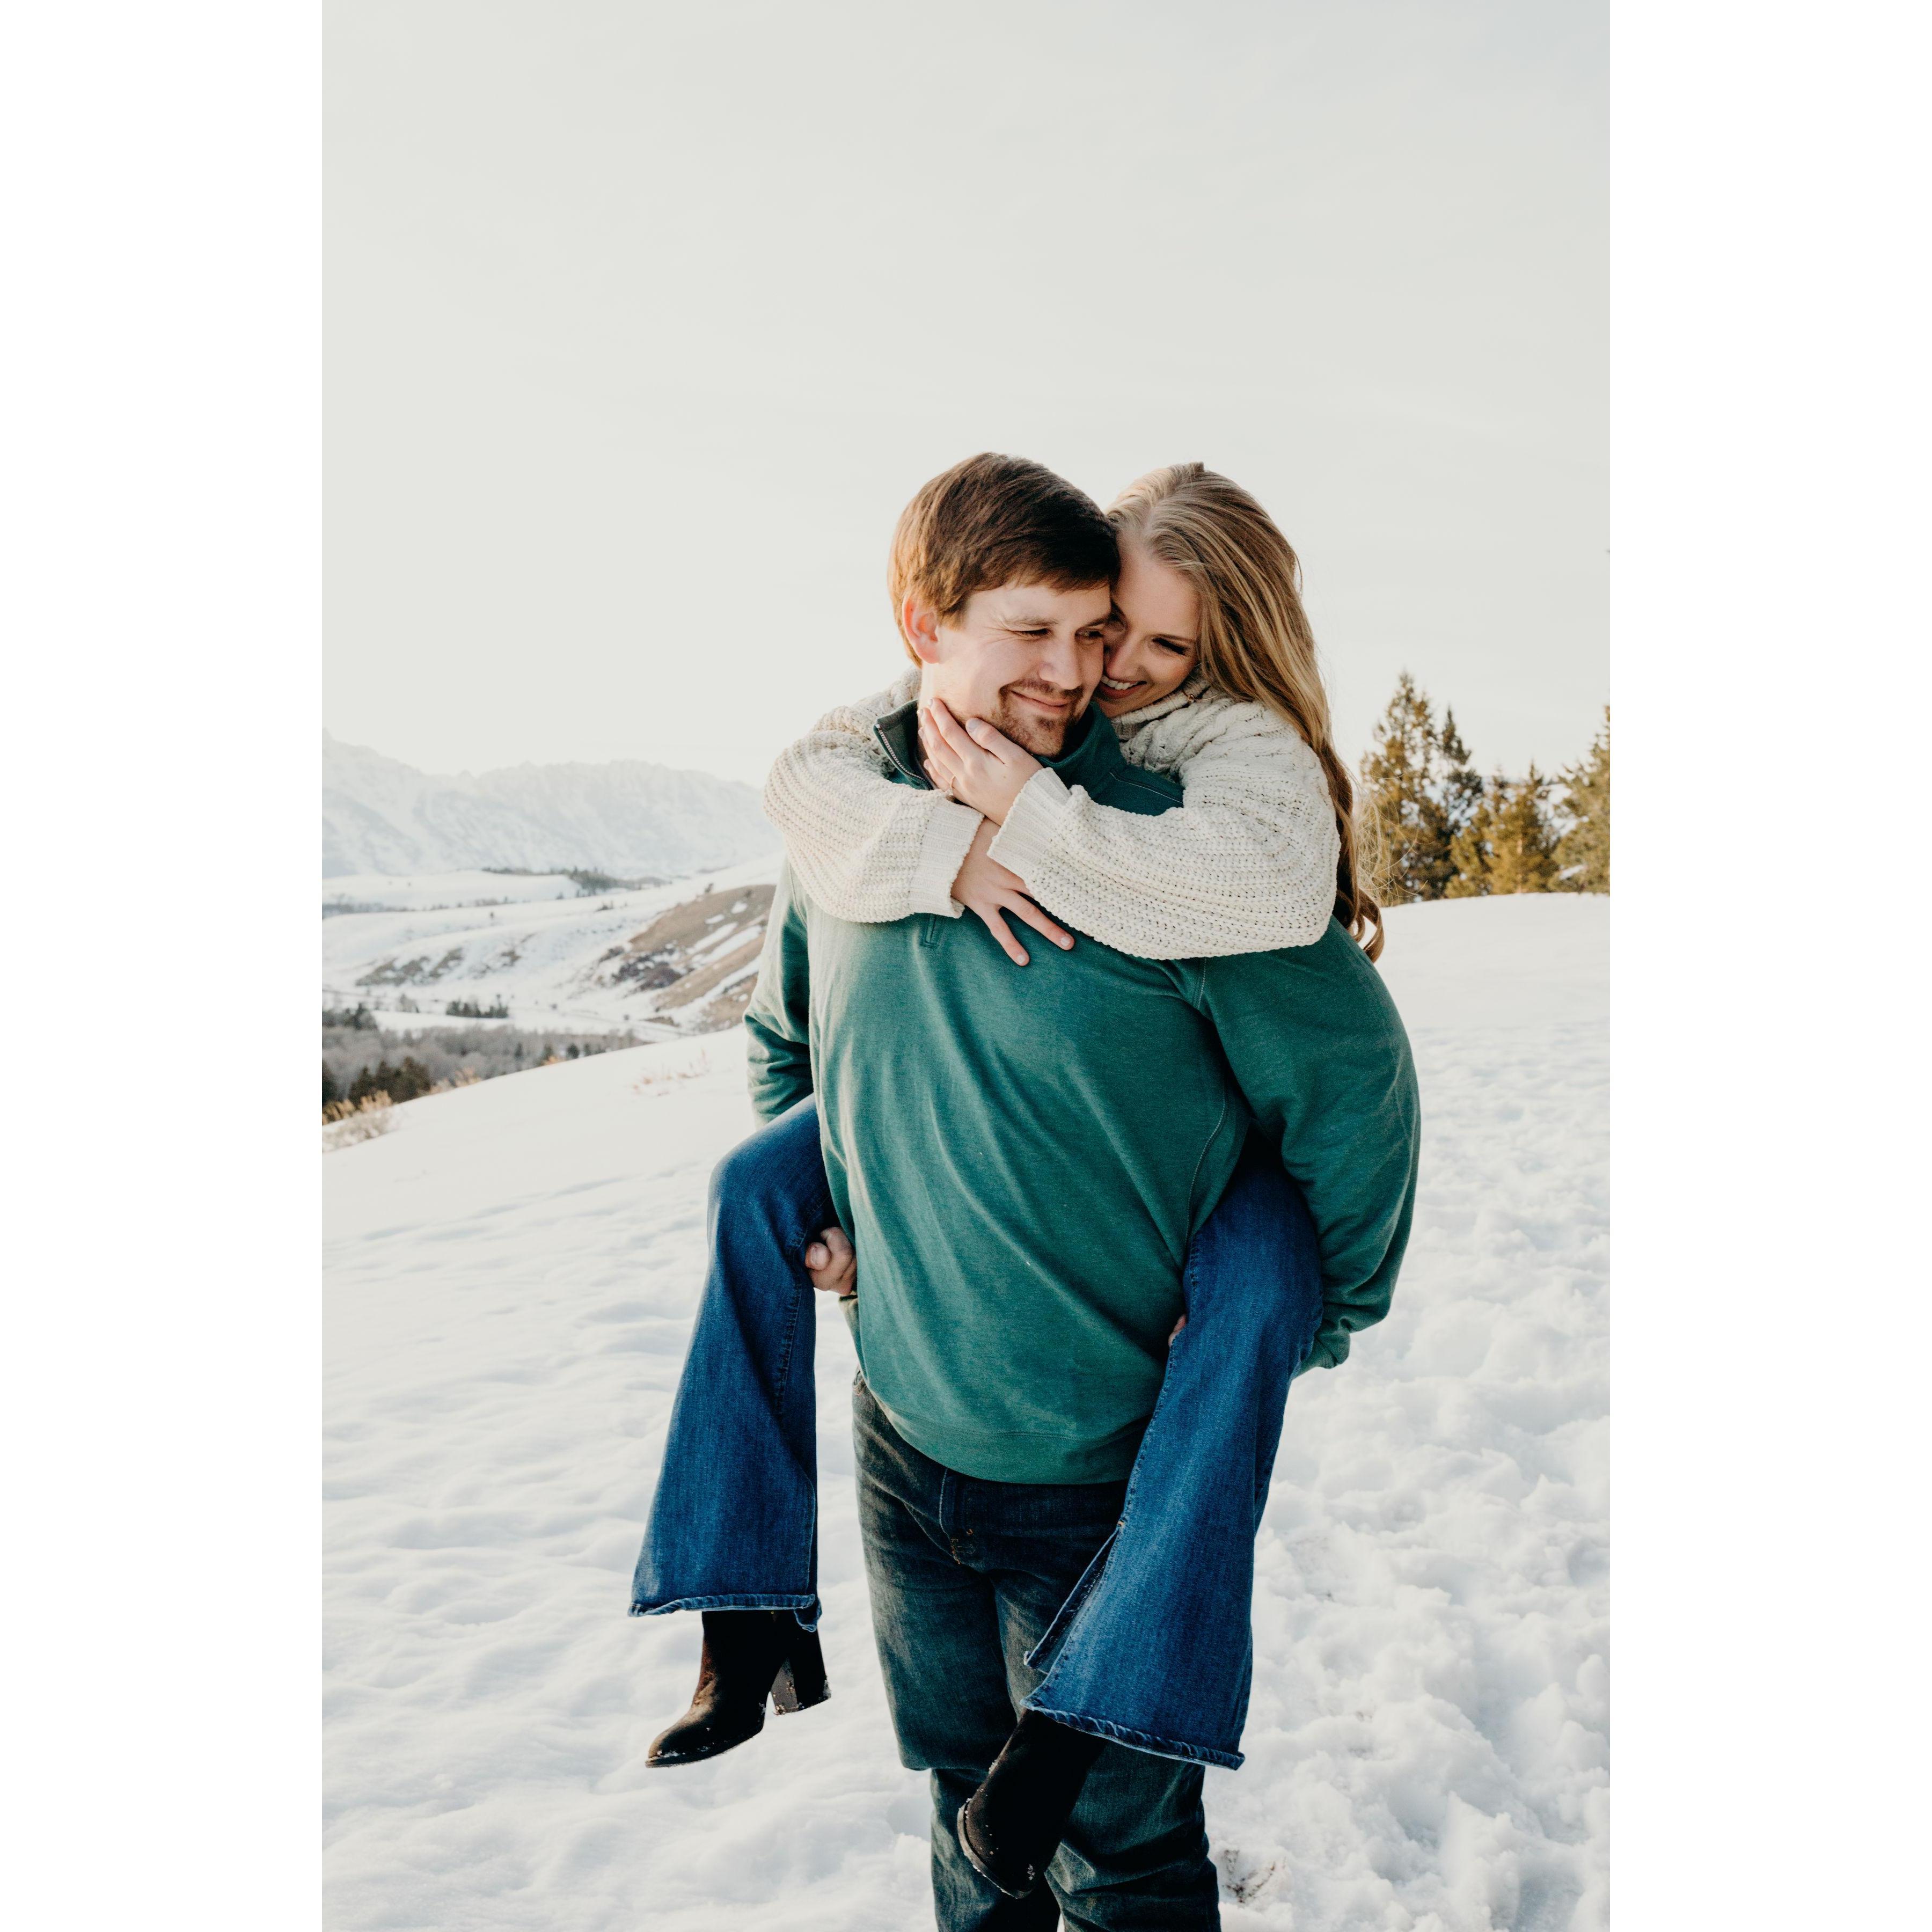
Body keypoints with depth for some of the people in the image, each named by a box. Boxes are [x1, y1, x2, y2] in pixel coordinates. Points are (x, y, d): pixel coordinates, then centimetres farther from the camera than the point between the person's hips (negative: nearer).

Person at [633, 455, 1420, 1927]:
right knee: (968, 1814, 26)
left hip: (1101, 1471, -4)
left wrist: (1327, 1319, -3)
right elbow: (784, 1031, 16)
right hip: (905, 1432, 5)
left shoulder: (1166, 834, -20)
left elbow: (1353, 1074, -12)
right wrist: (816, 1217, 12)